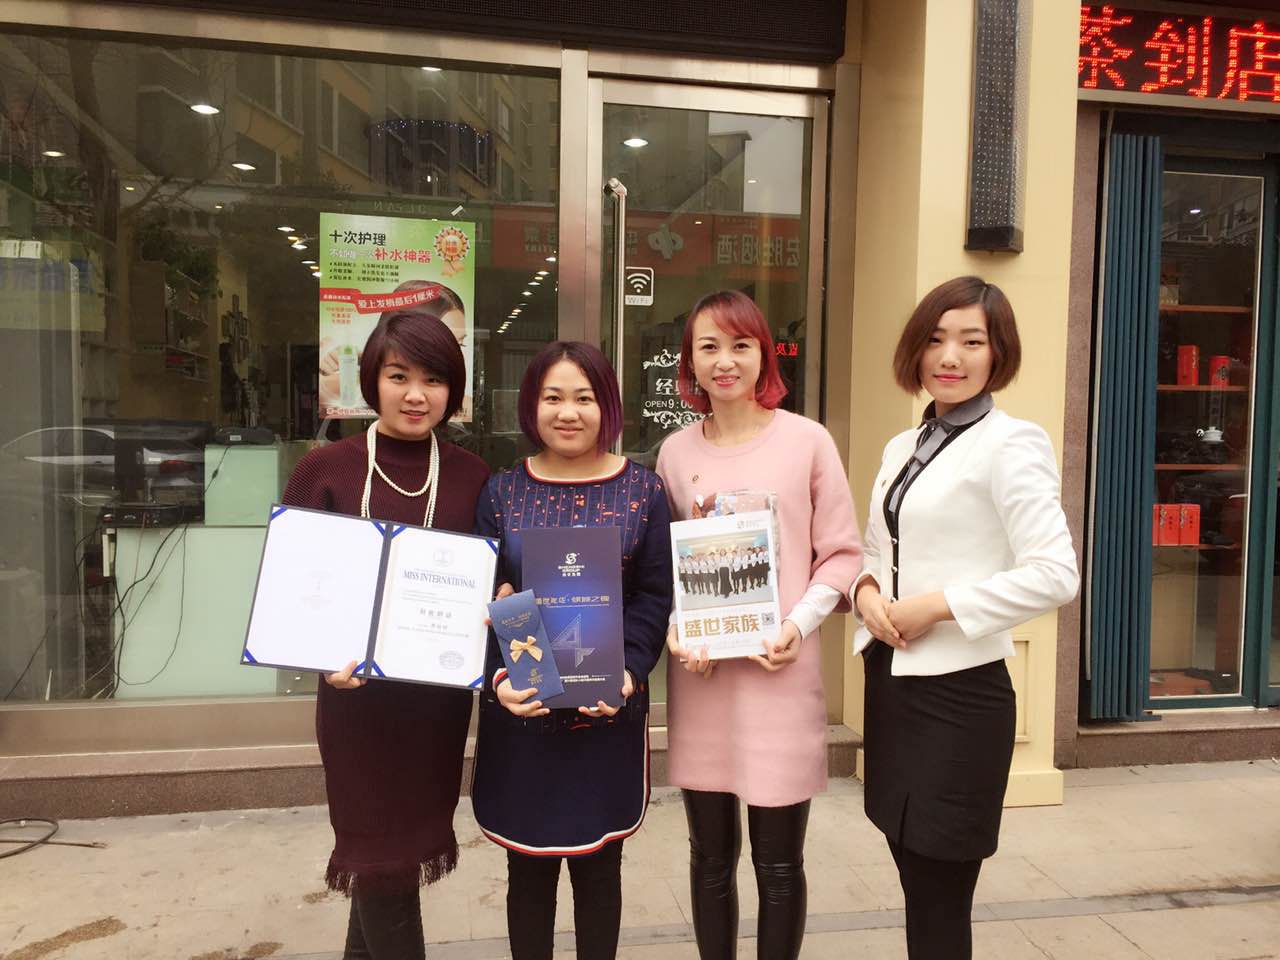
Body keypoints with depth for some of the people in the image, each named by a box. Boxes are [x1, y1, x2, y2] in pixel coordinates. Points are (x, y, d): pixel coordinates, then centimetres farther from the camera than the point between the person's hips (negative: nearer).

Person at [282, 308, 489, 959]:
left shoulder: (473, 477, 0)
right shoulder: (324, 470, -5)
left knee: (402, 839, 19)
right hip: (357, 694, -2)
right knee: (380, 853, 7)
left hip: (440, 694, 3)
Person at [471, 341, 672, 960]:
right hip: (520, 712, 1)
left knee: (598, 863, 14)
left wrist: (627, 673, -17)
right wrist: (499, 677, -16)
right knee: (528, 865, 14)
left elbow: (655, 596, -3)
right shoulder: (502, 492, 1)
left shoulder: (643, 490, -1)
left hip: (610, 711, 0)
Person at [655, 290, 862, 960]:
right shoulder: (676, 451, 5)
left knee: (778, 863, 9)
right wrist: (671, 629, -6)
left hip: (781, 673, -2)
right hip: (698, 674, 3)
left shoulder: (807, 440, -2)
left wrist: (799, 625, -14)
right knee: (711, 855, 16)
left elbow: (842, 553, 0)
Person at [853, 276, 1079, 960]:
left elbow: (1055, 575, -18)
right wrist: (867, 591, -4)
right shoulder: (901, 447, 11)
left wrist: (940, 604, -18)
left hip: (958, 692, -7)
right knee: (917, 889, 18)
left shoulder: (1010, 444, -10)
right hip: (890, 682, 7)